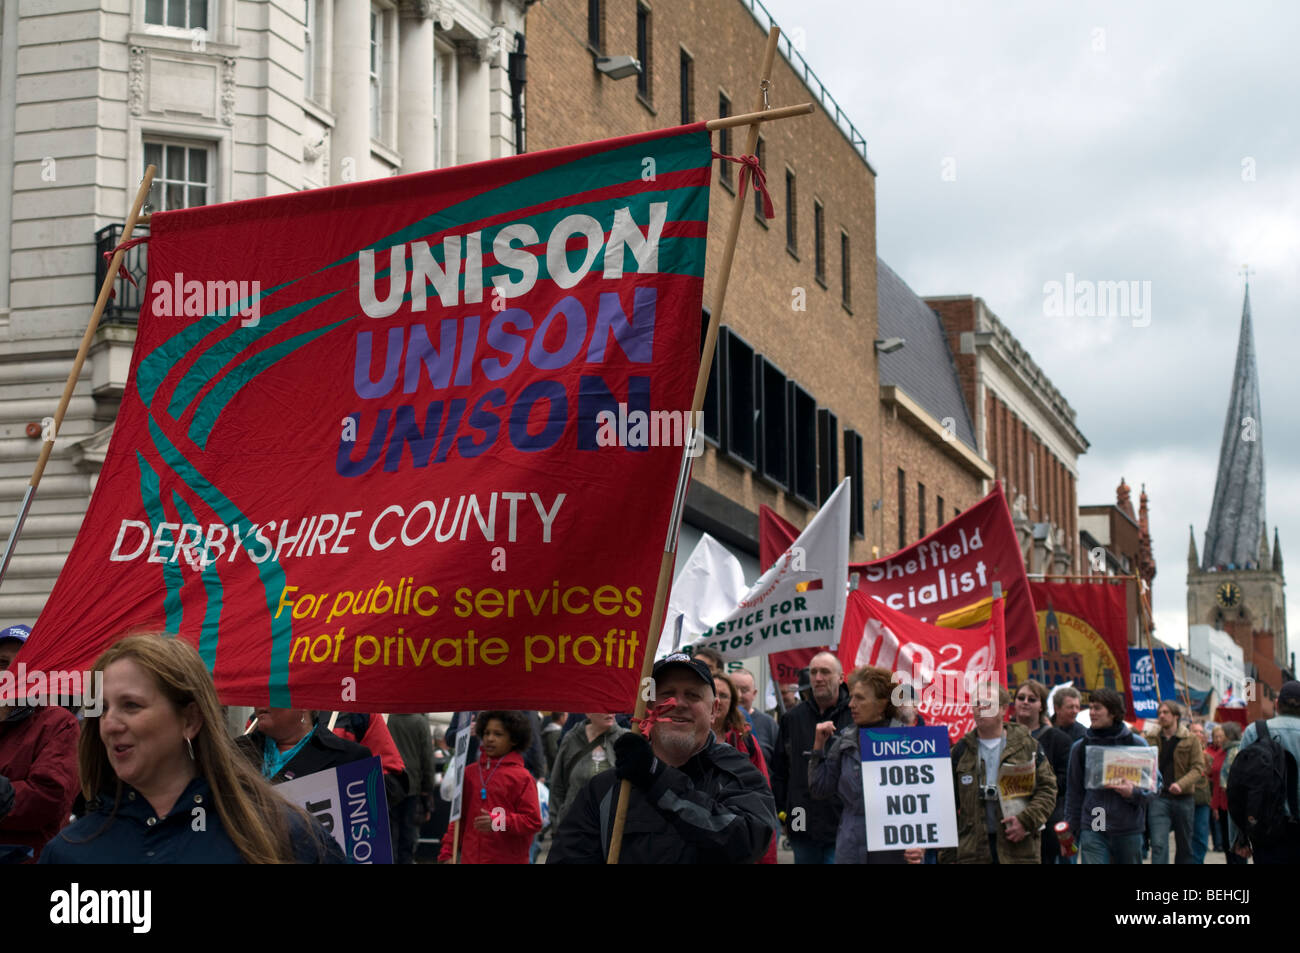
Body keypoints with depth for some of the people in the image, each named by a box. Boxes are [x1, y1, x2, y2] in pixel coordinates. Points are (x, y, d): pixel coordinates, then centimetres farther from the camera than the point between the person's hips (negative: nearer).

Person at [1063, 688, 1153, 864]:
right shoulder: (1080, 747, 6)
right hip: (1092, 829, 0)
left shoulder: (1136, 744, 2)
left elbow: (1151, 788, 4)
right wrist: (1070, 831, 9)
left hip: (1129, 830, 0)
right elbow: (1074, 792, 11)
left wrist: (1133, 793, -18)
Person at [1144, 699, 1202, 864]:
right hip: (1158, 797, 0)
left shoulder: (1190, 740, 2)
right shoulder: (1151, 739, 7)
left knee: (1184, 846, 12)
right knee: (1158, 844, -13)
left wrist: (1181, 784, -21)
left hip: (1183, 798, 0)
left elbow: (1198, 767, -5)